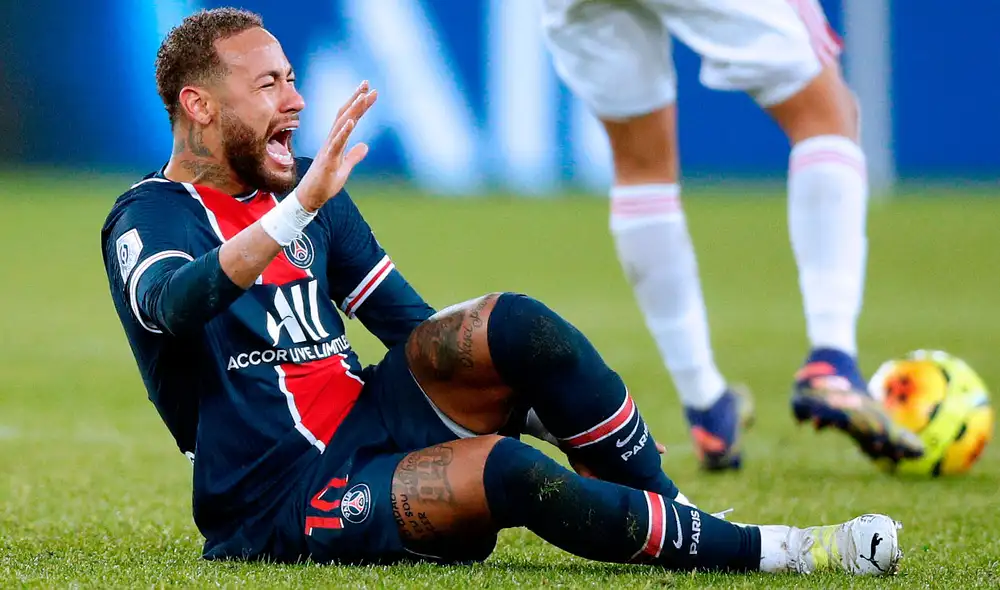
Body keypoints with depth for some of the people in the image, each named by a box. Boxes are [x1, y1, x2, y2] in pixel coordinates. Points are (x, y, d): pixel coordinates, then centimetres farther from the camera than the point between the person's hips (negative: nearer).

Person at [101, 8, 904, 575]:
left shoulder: (304, 190, 14)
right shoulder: (151, 218, -8)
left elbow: (413, 327, 18)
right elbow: (175, 305, -33)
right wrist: (300, 207, -44)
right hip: (282, 507, -7)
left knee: (510, 323, -20)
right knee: (504, 470, -32)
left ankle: (668, 509, -14)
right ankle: (767, 553, -25)